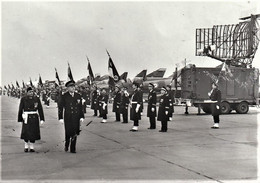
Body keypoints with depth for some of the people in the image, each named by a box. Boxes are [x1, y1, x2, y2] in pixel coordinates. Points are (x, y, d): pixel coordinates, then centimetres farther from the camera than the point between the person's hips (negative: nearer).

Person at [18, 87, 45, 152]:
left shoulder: (37, 99, -1)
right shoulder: (23, 99, -6)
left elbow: (40, 109, -1)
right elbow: (20, 110, 1)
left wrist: (42, 119, -6)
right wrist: (20, 120, 4)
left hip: (34, 118, 2)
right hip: (26, 118, -1)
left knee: (33, 133, 2)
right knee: (26, 133, -3)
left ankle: (31, 147, 15)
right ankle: (26, 146, 17)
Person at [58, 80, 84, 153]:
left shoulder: (78, 96, 4)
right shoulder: (64, 96, -5)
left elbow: (80, 107, 8)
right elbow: (60, 107, -4)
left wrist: (81, 117, 3)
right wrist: (60, 118, -8)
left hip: (76, 117, 2)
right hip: (67, 117, -2)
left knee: (74, 133, 1)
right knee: (68, 133, 0)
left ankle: (73, 149, 10)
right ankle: (66, 145, 28)